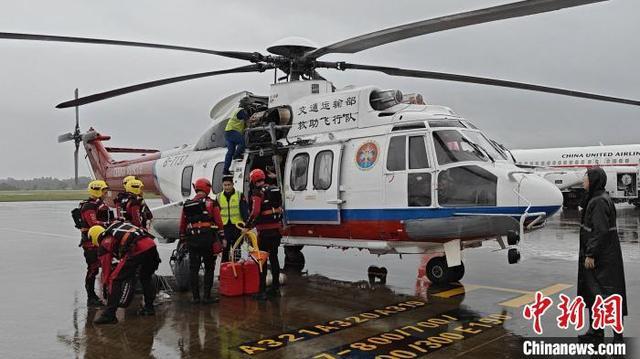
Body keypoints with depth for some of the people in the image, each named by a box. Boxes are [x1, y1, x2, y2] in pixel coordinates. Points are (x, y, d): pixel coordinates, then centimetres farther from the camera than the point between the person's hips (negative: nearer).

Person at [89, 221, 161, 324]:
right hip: (151, 244, 7)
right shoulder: (116, 225, 31)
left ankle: (109, 315, 4)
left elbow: (106, 268, 16)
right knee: (146, 277, 28)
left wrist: (106, 284, 27)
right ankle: (149, 307, 37)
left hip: (136, 250, -7)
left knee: (116, 280, 5)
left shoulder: (104, 244, 14)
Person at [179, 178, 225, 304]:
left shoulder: (187, 205, 11)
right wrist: (222, 238, -1)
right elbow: (218, 222, -7)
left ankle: (195, 297, 11)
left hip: (192, 240, 4)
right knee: (209, 268, 5)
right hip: (207, 239, -4)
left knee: (193, 268, 9)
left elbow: (182, 225, 14)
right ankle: (207, 296, 4)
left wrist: (183, 240, 21)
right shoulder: (211, 203, -2)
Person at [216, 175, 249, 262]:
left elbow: (244, 212, -3)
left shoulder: (240, 196, 1)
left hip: (237, 226, -2)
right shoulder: (218, 197, 9)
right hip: (224, 227, 2)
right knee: (224, 251, 4)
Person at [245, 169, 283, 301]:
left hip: (265, 230, -8)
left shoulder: (258, 192, -12)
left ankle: (262, 291, -1)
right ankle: (275, 288, 23)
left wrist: (248, 226, -14)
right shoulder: (275, 190, 12)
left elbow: (255, 212, -22)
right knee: (274, 257, 16)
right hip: (277, 228, 8)